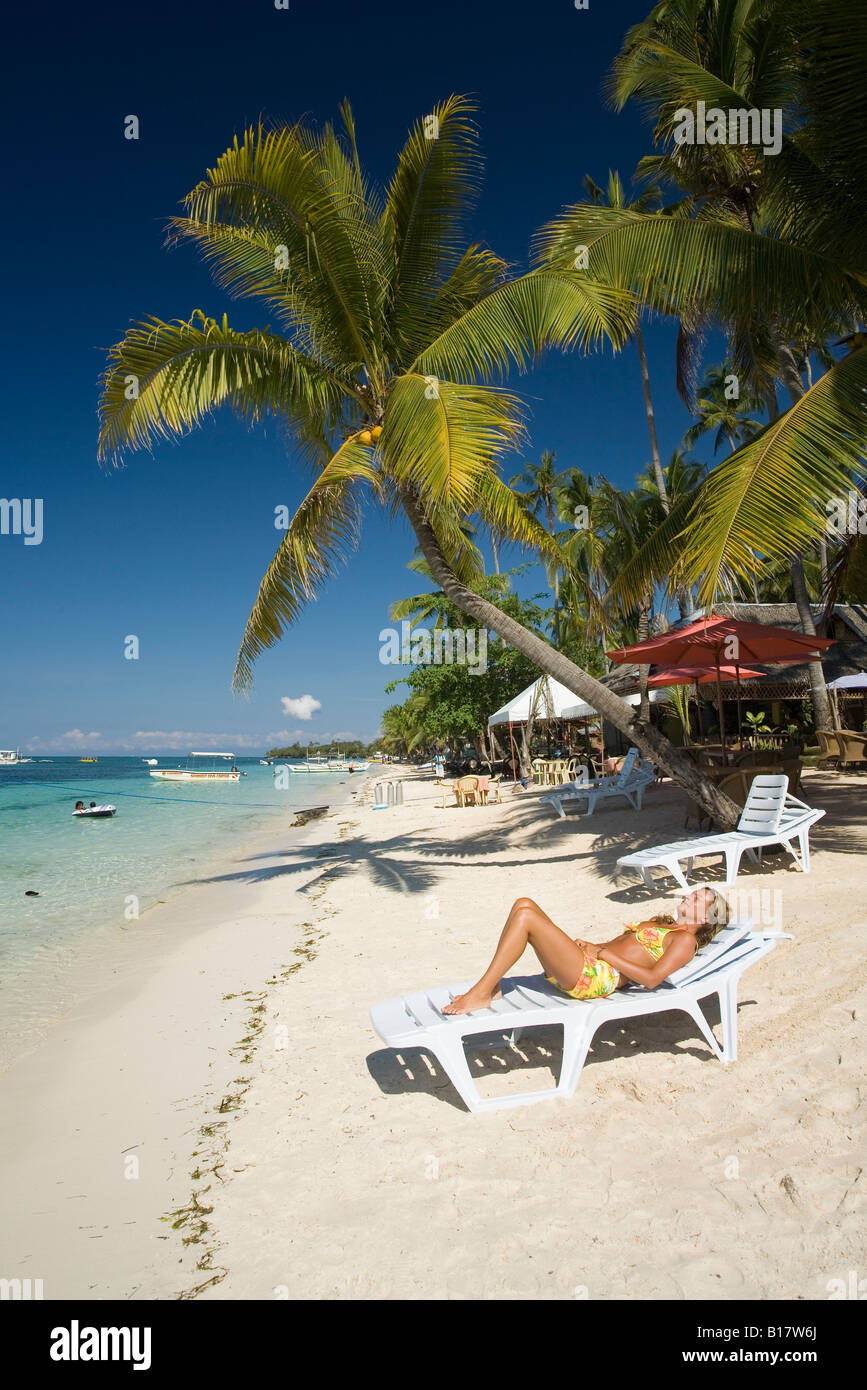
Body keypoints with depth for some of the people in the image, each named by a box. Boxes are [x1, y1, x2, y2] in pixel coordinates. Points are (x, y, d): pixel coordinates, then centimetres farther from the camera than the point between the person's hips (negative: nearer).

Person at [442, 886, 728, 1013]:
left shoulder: (686, 940, 5)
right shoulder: (660, 924, 31)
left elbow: (652, 978, -11)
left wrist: (606, 954, -9)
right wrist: (588, 945, 8)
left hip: (595, 978, -9)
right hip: (584, 963, 9)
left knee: (525, 916, -23)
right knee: (524, 904, -6)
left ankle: (480, 995, -19)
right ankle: (492, 988, -7)